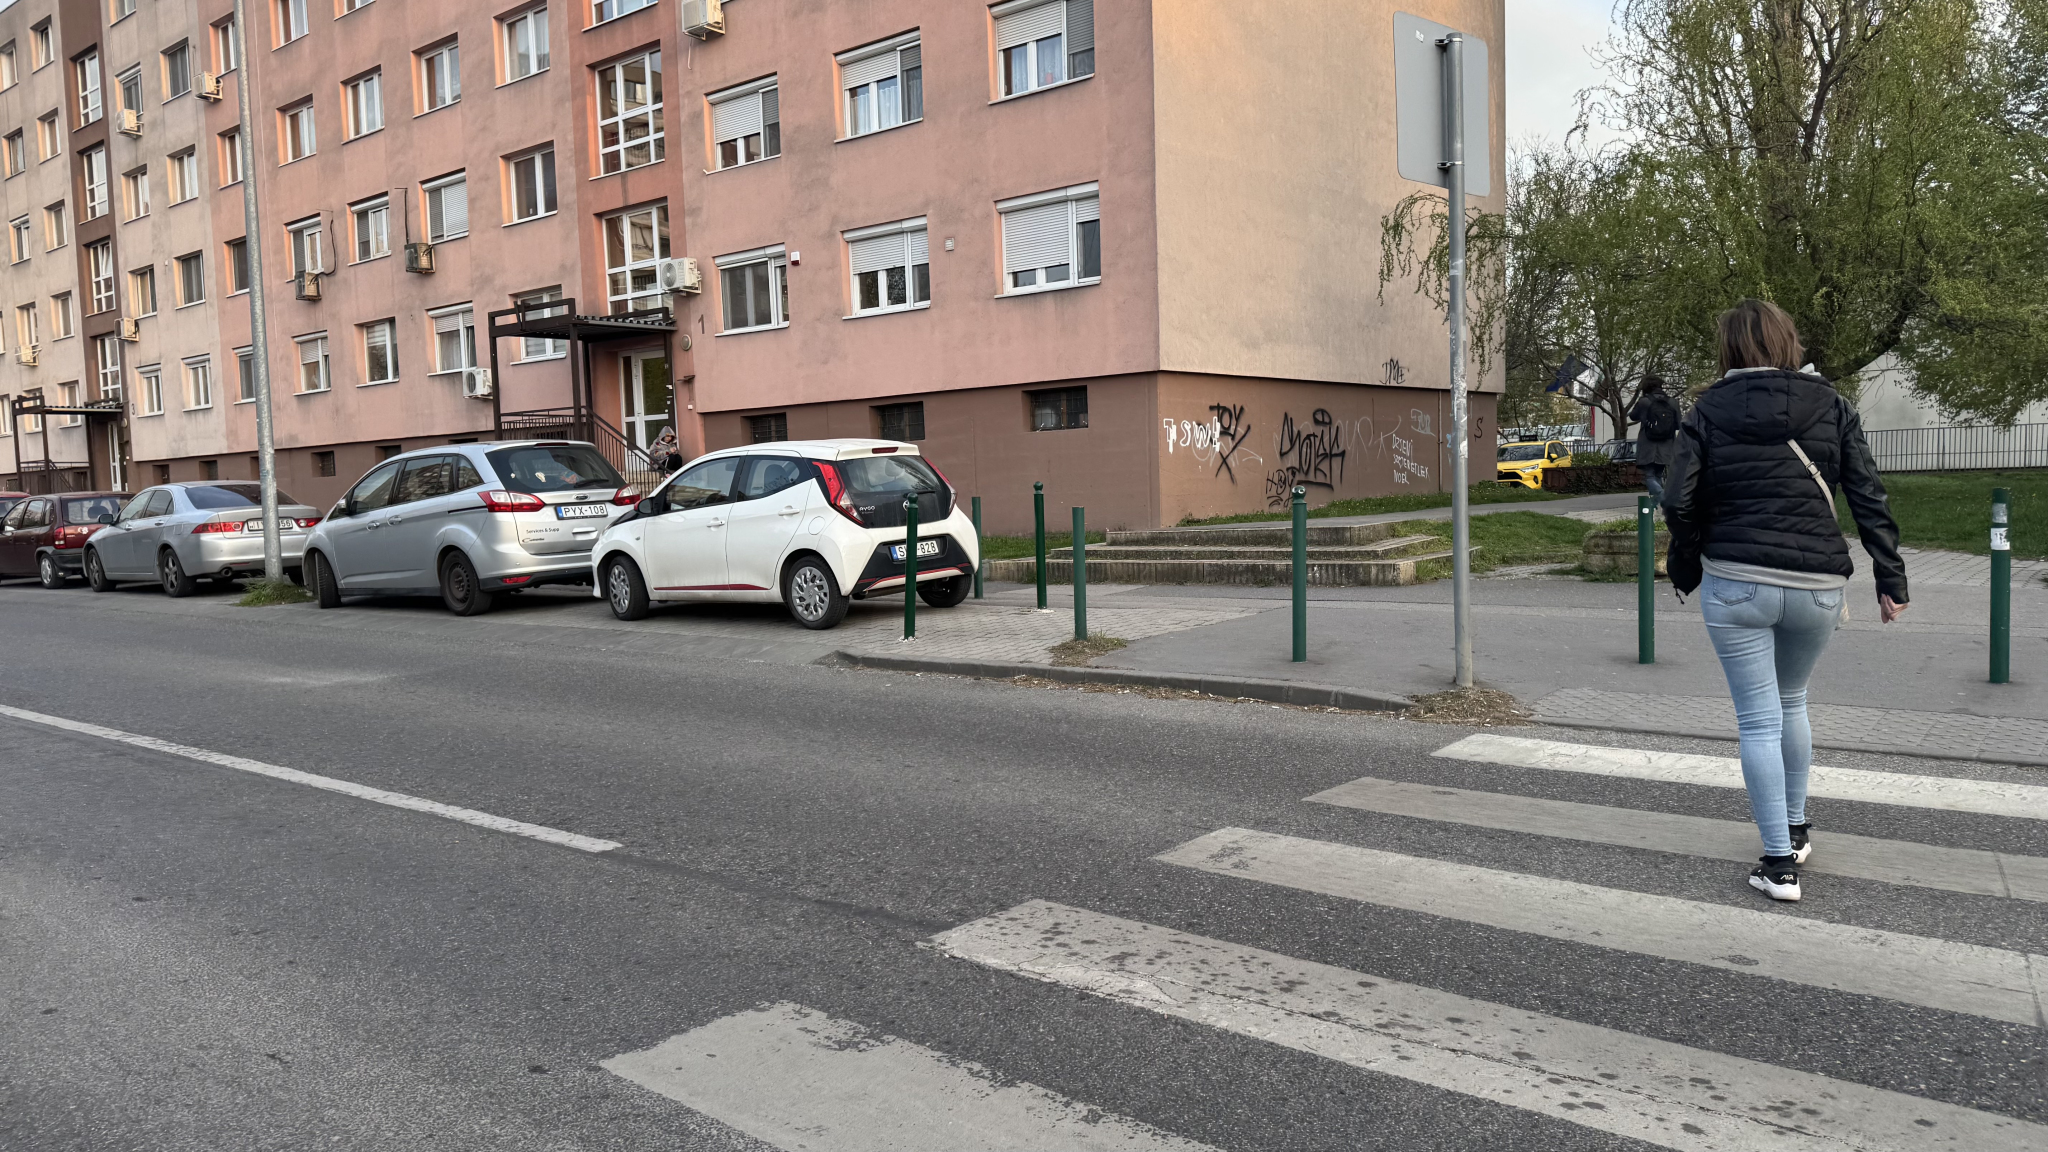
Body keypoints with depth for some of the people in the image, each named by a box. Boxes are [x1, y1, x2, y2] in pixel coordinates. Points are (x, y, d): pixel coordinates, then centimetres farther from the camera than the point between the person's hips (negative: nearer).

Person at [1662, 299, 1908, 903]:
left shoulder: (1709, 410, -1)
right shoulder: (1830, 405, 5)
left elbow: (1679, 501, -6)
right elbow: (1869, 497, 2)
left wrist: (1685, 568, 9)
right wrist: (1891, 577, 6)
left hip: (1735, 583, -3)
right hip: (1816, 584, 3)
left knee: (1759, 720, 3)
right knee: (1791, 702, 24)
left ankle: (1780, 864, 6)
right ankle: (1796, 827, 38)